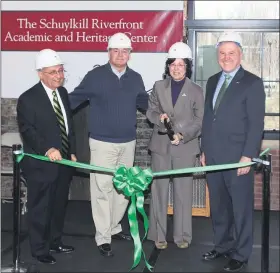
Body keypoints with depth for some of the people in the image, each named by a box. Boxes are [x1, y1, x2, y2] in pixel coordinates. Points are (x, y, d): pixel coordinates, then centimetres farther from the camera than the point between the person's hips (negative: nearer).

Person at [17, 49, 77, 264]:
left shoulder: (63, 93, 9)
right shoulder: (28, 99, -14)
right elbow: (27, 130, -20)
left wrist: (72, 152, 13)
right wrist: (47, 149, -33)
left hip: (63, 162, 7)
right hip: (41, 164, -7)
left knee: (59, 206, 19)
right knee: (40, 208, 6)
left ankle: (55, 241, 36)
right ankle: (39, 249, 21)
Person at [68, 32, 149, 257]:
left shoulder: (136, 78, 6)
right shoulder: (95, 76, -6)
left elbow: (144, 103, 14)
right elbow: (74, 99, -6)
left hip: (128, 143, 5)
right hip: (102, 143, -5)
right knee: (103, 189, -3)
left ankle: (114, 228, 31)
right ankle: (103, 237, 8)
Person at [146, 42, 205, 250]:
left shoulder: (196, 91, 1)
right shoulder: (159, 86, 8)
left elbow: (199, 121, -3)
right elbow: (150, 110, 8)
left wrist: (183, 135, -18)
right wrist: (159, 117, -15)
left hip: (185, 148, -2)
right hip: (161, 146, 2)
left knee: (183, 192, 4)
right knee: (159, 190, 6)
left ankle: (182, 235, 17)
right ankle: (159, 234, 17)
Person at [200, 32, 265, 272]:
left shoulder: (252, 83, -5)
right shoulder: (212, 81, 14)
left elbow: (256, 123, -10)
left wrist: (248, 156, -15)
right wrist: (204, 150, 13)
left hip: (238, 158, -6)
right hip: (213, 157, 6)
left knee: (241, 208, 4)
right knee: (218, 206, 14)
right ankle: (222, 246, 29)